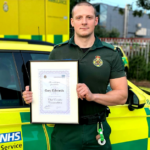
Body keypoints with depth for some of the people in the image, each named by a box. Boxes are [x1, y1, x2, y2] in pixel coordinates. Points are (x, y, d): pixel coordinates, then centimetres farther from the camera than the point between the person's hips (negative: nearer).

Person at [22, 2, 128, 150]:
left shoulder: (110, 54, 2)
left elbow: (122, 95, 0)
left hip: (97, 132, 0)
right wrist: (32, 95, -11)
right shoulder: (58, 52, 4)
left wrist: (93, 96, -16)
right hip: (65, 131, 0)